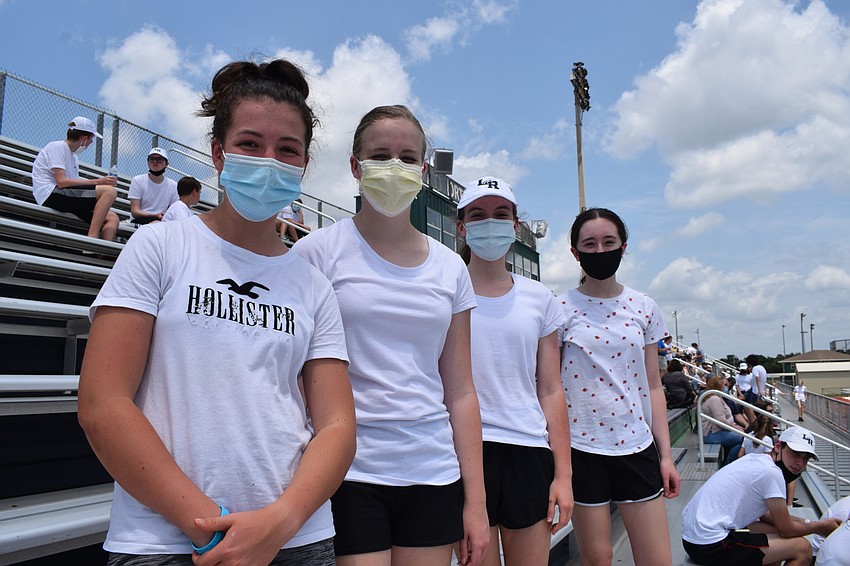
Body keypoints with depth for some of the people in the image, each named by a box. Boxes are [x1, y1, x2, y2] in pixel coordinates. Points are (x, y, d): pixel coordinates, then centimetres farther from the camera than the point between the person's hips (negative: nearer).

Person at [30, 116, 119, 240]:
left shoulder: (73, 156, 26)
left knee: (112, 218, -6)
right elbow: (62, 182, -15)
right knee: (109, 191, -24)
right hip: (51, 194, -9)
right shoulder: (57, 147, -1)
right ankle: (92, 239, -31)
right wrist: (97, 182, -15)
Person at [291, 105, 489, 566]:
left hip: (433, 474, 4)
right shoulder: (319, 251, -3)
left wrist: (476, 499, 6)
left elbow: (461, 393, 8)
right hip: (348, 474, -3)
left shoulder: (450, 267, 7)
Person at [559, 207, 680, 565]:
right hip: (582, 447, -2)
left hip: (637, 446, 3)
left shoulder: (644, 308, 5)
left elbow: (653, 386, 8)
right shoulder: (561, 310, -4)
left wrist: (665, 454, 6)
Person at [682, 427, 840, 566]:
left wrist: (808, 522, 20)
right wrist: (820, 526, 13)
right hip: (711, 546, -10)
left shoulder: (756, 459, 12)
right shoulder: (772, 472, -14)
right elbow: (787, 530, -4)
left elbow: (765, 515, 23)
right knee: (802, 548, -4)